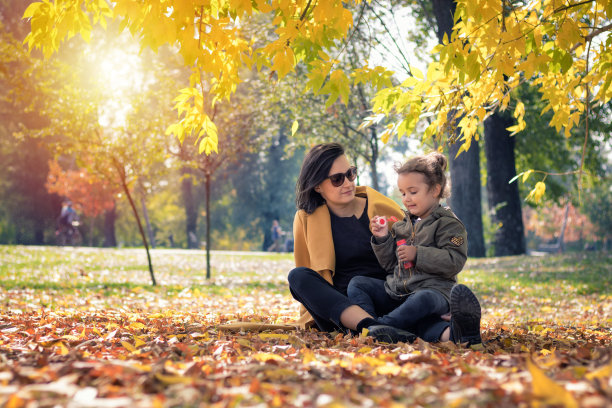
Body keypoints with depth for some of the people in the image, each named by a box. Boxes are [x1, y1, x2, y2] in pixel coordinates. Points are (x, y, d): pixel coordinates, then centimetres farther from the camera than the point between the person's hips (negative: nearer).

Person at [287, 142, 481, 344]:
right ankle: (372, 327, -45)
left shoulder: (379, 208, 7)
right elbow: (308, 277, 11)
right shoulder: (307, 220, 5)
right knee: (297, 276, -28)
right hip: (338, 308, 1)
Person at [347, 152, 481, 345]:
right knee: (357, 283, -5)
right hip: (395, 290, 7)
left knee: (424, 300, -40)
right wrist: (382, 239, 4)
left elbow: (454, 262, -14)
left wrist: (417, 254, -17)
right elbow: (390, 264, 20)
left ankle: (382, 326, -53)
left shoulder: (448, 224, 0)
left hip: (433, 288, -7)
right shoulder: (401, 225, 20)